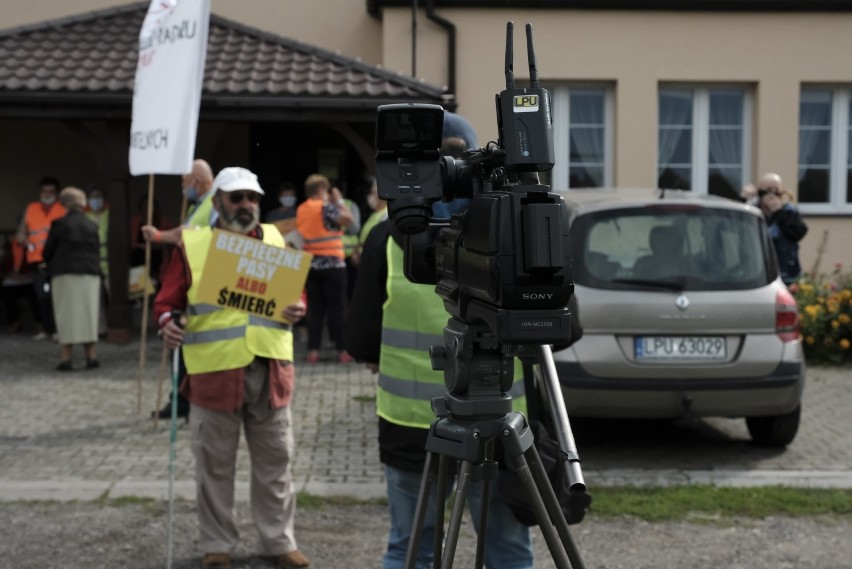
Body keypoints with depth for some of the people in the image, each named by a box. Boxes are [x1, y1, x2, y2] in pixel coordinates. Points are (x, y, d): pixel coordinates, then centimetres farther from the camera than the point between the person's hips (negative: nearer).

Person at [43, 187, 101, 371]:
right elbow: (97, 252, 7)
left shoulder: (60, 224, -5)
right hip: (90, 275, 3)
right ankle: (91, 356, 6)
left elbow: (47, 252, 0)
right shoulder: (92, 226, 5)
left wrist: (54, 265, 18)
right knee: (88, 314, 8)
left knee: (66, 315, 0)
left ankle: (66, 358, -3)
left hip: (66, 275, -3)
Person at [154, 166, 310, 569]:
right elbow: (168, 300, 3)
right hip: (214, 371, -2)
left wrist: (298, 309, -6)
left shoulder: (275, 240, 10)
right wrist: (167, 321, -18)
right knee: (215, 465, 7)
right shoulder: (192, 243, 1)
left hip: (270, 369, 3)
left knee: (275, 460, 10)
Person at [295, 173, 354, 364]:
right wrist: (339, 200, -3)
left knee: (315, 308, 8)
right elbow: (348, 220, -17)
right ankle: (342, 351, 1)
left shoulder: (301, 210, 8)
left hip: (310, 264, 6)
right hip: (332, 263, -6)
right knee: (337, 307, 0)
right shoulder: (326, 206, -11)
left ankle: (313, 351, 5)